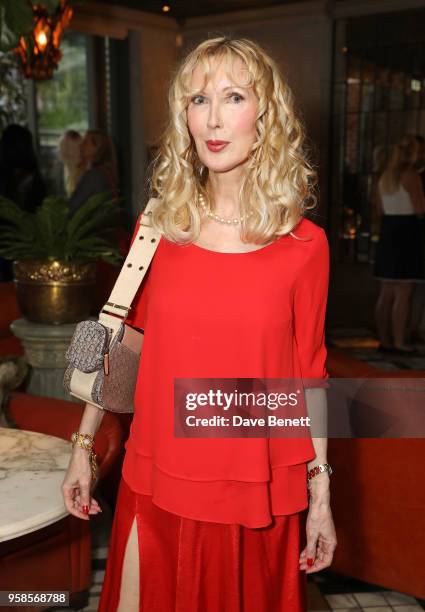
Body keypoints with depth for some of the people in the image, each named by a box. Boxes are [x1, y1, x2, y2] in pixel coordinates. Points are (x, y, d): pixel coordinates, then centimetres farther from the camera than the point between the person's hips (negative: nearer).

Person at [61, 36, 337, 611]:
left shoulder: (304, 245, -7)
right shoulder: (159, 227, -2)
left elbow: (309, 375, -2)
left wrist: (321, 496, 0)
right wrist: (82, 447, 5)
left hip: (259, 496, -1)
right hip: (158, 484, 2)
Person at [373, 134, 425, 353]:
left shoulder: (384, 176, 13)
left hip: (387, 232, 8)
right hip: (407, 232, -8)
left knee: (387, 292, 11)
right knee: (403, 294, -4)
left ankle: (384, 340, 16)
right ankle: (399, 342, -1)